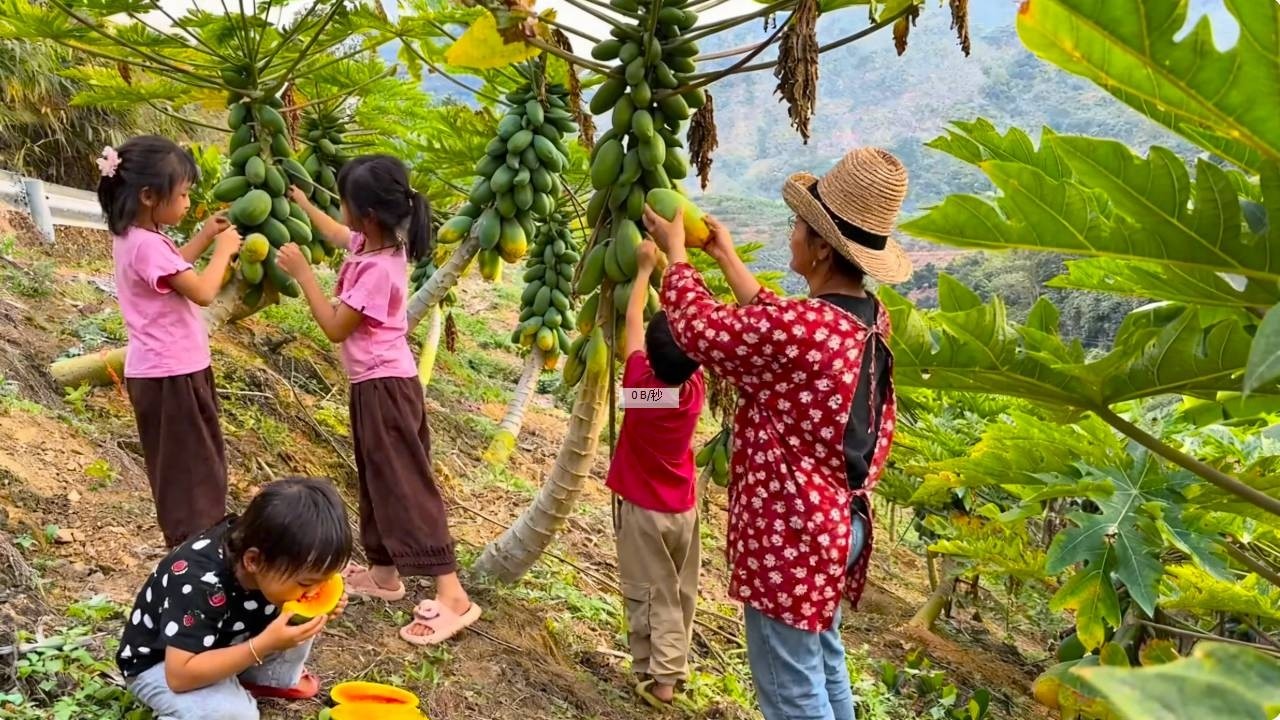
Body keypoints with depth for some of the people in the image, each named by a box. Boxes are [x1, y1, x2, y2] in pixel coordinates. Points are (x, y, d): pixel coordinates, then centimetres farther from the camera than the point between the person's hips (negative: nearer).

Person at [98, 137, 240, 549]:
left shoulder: (132, 236, 7)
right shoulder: (148, 245, -24)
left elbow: (175, 270, 22)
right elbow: (203, 292, -26)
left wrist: (204, 237, 13)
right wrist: (223, 249, -12)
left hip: (161, 369, 10)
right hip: (172, 374, -10)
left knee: (182, 464, 20)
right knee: (191, 466, 1)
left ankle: (189, 540, 32)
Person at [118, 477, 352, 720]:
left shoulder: (274, 549, -20)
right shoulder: (199, 583, -39)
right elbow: (180, 676, -38)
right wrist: (266, 644, -43)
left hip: (223, 643, 7)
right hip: (158, 665, -7)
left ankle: (272, 678, 9)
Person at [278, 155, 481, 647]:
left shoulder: (378, 269, -24)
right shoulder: (371, 242, 3)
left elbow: (335, 328, -19)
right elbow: (337, 235, 28)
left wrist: (301, 272, -14)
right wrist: (302, 204, 34)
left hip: (384, 386, -10)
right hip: (373, 384, 10)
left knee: (406, 484, -9)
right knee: (378, 482, 18)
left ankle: (452, 594, -8)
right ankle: (385, 573, 32)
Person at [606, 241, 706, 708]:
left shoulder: (639, 382, -21)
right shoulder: (696, 387, -14)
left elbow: (633, 319, -8)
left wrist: (646, 268, 5)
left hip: (640, 507, -3)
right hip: (683, 506, 3)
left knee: (650, 596, 6)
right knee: (681, 594, 15)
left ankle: (656, 678, 11)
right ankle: (673, 670, 23)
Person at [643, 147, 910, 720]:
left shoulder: (802, 327, -28)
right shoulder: (871, 319, -1)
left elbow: (699, 329, -13)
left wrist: (676, 252, 3)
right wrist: (728, 259, 17)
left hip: (791, 533, -9)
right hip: (837, 522, 9)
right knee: (823, 664, 26)